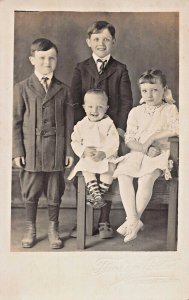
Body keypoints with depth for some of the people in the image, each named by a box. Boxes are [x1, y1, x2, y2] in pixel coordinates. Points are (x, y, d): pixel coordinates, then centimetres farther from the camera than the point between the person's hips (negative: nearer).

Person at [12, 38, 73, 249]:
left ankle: (53, 229, 27)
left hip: (56, 150, 1)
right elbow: (15, 122, 0)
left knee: (55, 192, 9)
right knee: (31, 192, 9)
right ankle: (30, 229, 27)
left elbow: (67, 122, 7)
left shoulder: (62, 90, 6)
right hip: (31, 150, -1)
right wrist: (17, 151, -5)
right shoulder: (22, 88, 1)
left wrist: (68, 150, 3)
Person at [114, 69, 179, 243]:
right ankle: (134, 221, -23)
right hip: (138, 153, 4)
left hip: (160, 154, -3)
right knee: (123, 175, -24)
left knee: (146, 178, -31)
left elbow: (176, 129, -13)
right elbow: (129, 139, 4)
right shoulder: (136, 112, 12)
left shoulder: (170, 109, 5)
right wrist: (145, 149, -13)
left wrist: (152, 137, -14)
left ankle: (132, 221, -18)